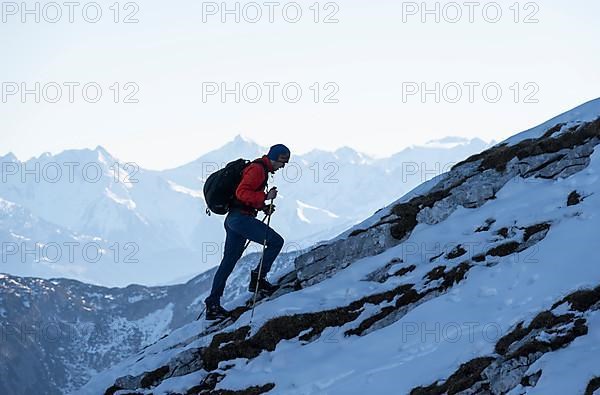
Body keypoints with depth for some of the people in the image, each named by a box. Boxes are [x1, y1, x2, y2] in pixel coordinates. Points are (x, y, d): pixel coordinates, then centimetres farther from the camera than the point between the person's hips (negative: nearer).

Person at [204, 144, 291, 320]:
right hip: (241, 218, -11)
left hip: (232, 219, 11)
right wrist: (265, 197, -23)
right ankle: (258, 278, -6)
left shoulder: (261, 169, 22)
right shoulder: (258, 169, -11)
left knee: (229, 262, 11)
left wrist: (263, 207, 13)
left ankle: (212, 304, 13)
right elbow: (242, 193, -21)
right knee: (276, 241, -12)